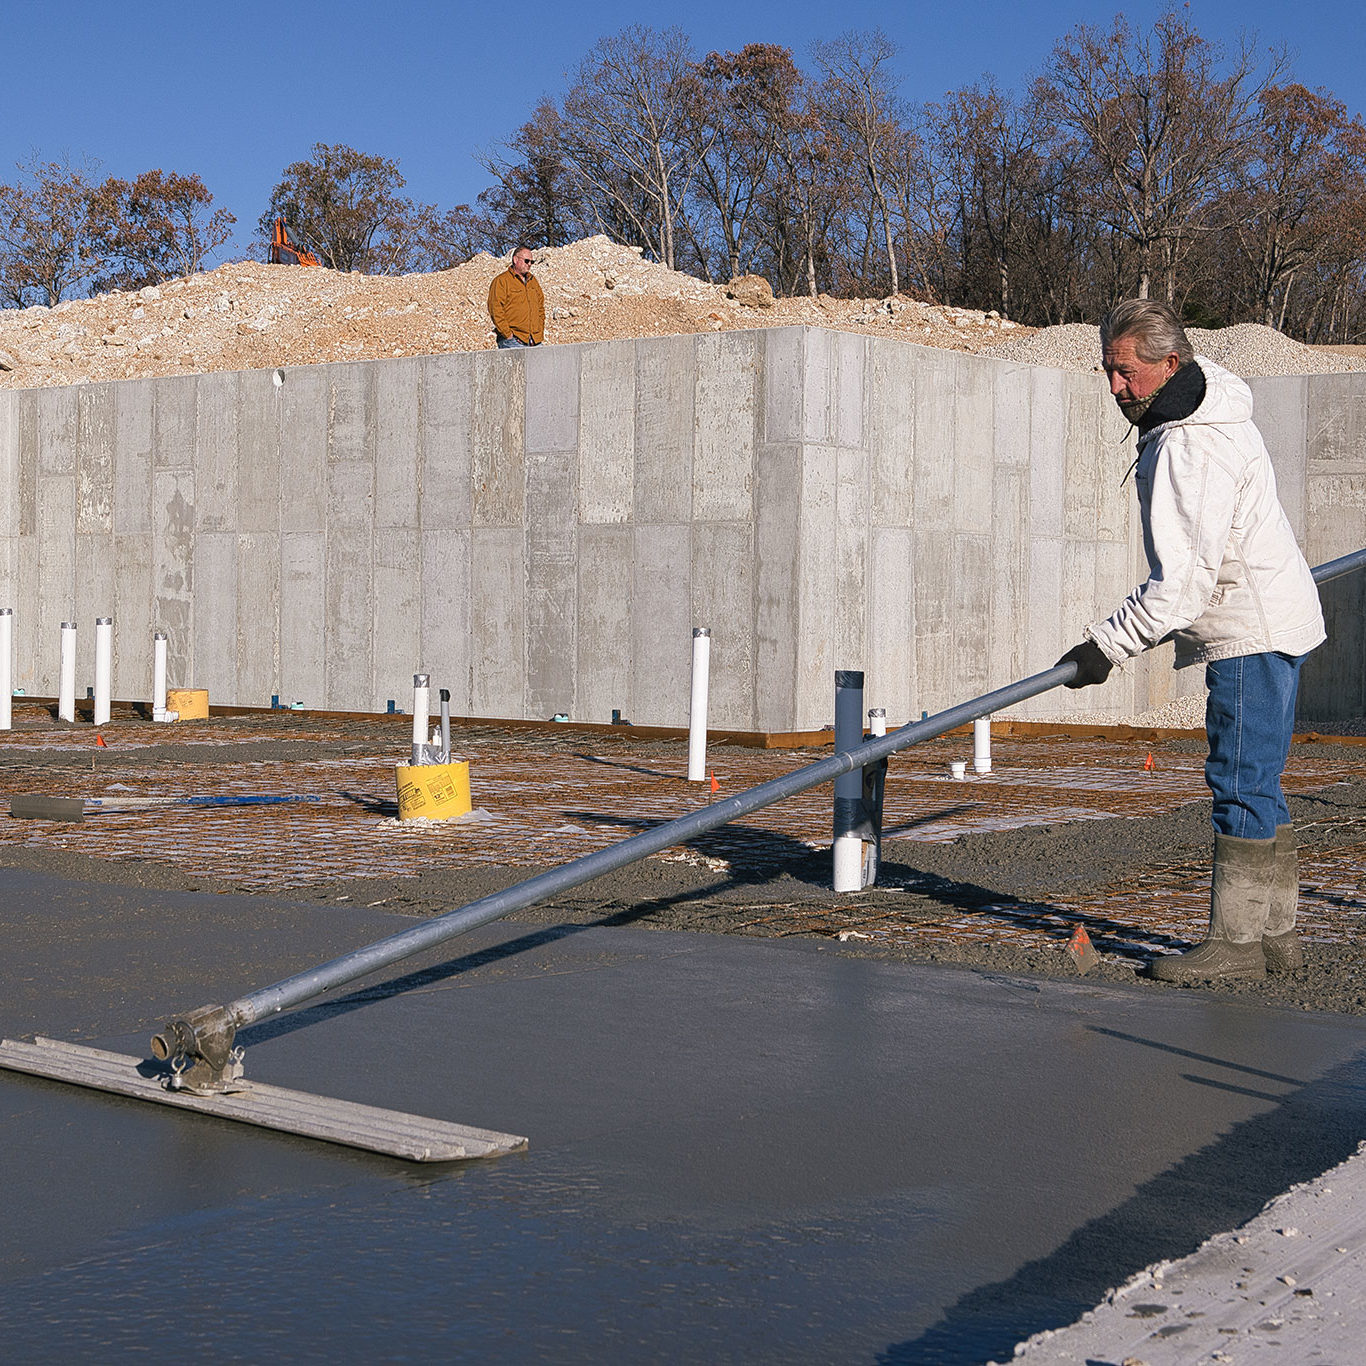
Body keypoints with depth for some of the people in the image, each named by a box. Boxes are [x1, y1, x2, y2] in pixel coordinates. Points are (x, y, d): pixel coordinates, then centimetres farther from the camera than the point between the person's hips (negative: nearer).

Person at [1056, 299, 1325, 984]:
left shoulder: (1188, 448, -22)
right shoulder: (1207, 410, 12)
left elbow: (1185, 580, -25)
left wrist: (1107, 644, -21)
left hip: (1252, 631, -11)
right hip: (1268, 623, 11)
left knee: (1241, 784, -8)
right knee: (1255, 787, 13)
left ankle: (1236, 941, -4)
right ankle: (1274, 934, 18)